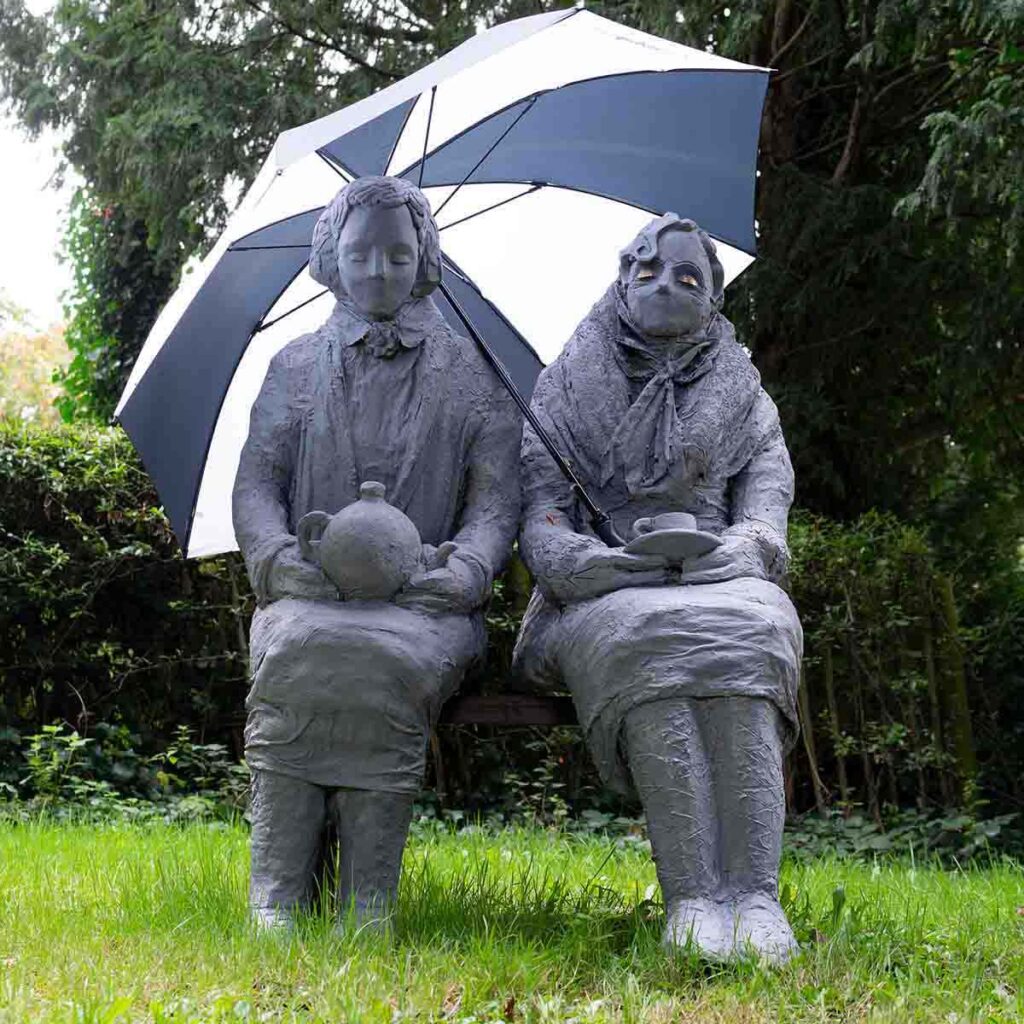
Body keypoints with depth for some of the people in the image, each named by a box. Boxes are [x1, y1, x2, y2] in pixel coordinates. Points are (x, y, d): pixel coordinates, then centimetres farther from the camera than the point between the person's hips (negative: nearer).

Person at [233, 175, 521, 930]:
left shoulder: (467, 375, 14)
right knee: (299, 656, -35)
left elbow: (497, 494, 6)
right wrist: (280, 556, -13)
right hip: (310, 593, 1)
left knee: (385, 660, -37)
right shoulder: (296, 368, 18)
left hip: (424, 596, -1)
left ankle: (369, 905, -33)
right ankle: (277, 899, -32)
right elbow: (255, 484, 9)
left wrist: (468, 567, -16)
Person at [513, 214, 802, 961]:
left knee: (742, 638, -37)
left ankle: (755, 896, -47)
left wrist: (748, 544, -15)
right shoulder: (568, 383, 16)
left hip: (716, 583, 1)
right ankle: (692, 898, -47)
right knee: (641, 639, -39)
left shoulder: (740, 393, 20)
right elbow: (538, 489, 5)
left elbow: (768, 485, 8)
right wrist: (562, 551, -17)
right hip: (603, 596, -1)